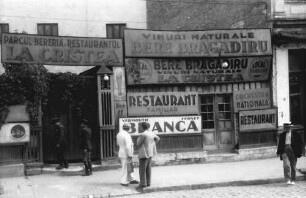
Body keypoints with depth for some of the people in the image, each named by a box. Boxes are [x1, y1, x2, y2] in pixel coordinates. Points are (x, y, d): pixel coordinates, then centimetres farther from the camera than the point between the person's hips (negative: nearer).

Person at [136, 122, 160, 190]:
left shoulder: (143, 134, -20)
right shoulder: (151, 133, 6)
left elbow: (138, 144, -15)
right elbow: (158, 138, 21)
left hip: (144, 154, -9)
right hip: (150, 153, 9)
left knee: (142, 170, -4)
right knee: (148, 169, 12)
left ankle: (143, 184, -4)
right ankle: (148, 183, 16)